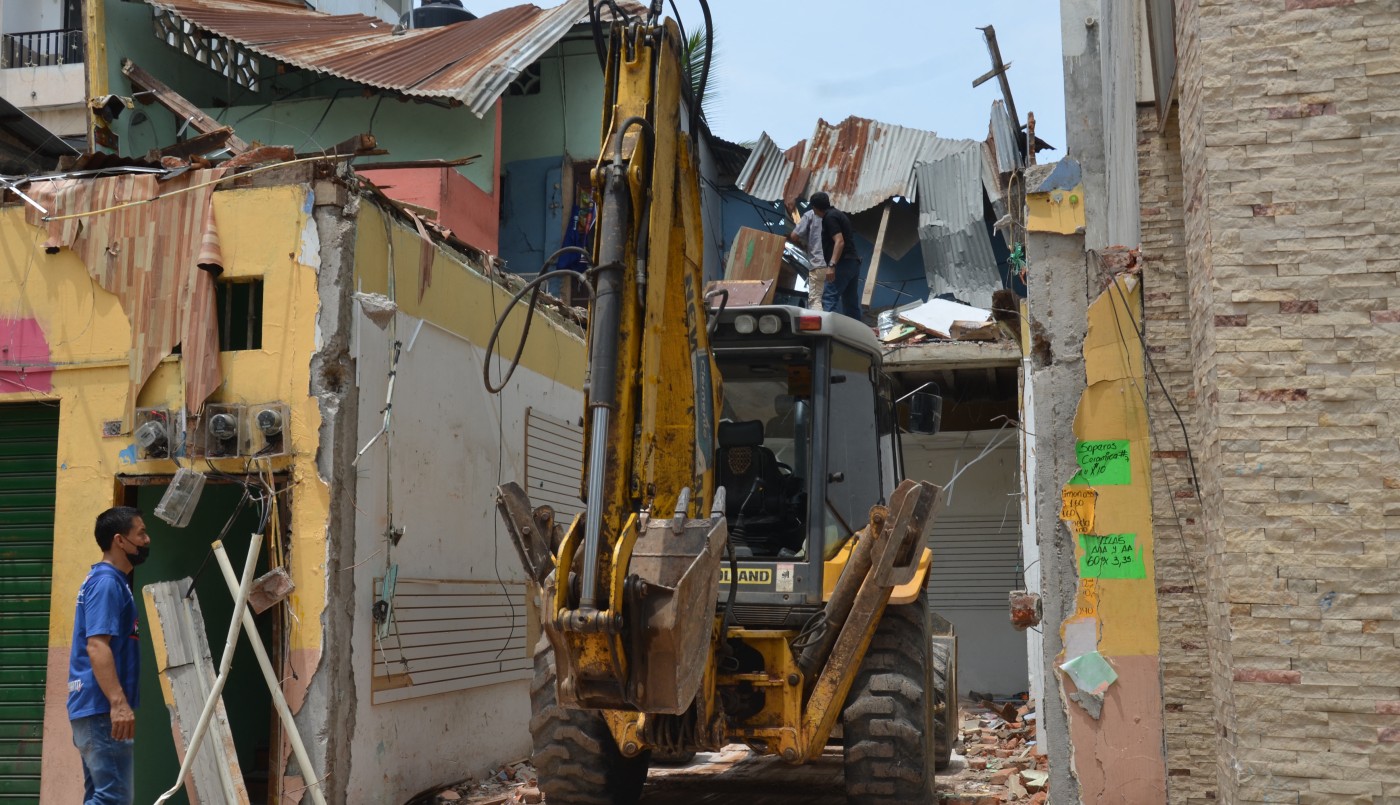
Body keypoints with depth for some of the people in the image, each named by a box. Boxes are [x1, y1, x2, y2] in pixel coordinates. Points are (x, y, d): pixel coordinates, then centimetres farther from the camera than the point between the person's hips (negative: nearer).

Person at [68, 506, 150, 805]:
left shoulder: (111, 581, 17)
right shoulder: (107, 582, -13)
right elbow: (96, 645, -23)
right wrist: (118, 702, -29)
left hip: (100, 708, 10)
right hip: (102, 709, -10)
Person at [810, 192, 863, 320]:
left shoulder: (829, 217, -8)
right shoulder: (838, 214, 21)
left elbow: (839, 241, -20)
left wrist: (832, 264, -27)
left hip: (843, 263, -10)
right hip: (852, 262, 10)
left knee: (829, 298, -16)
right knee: (851, 302, 9)